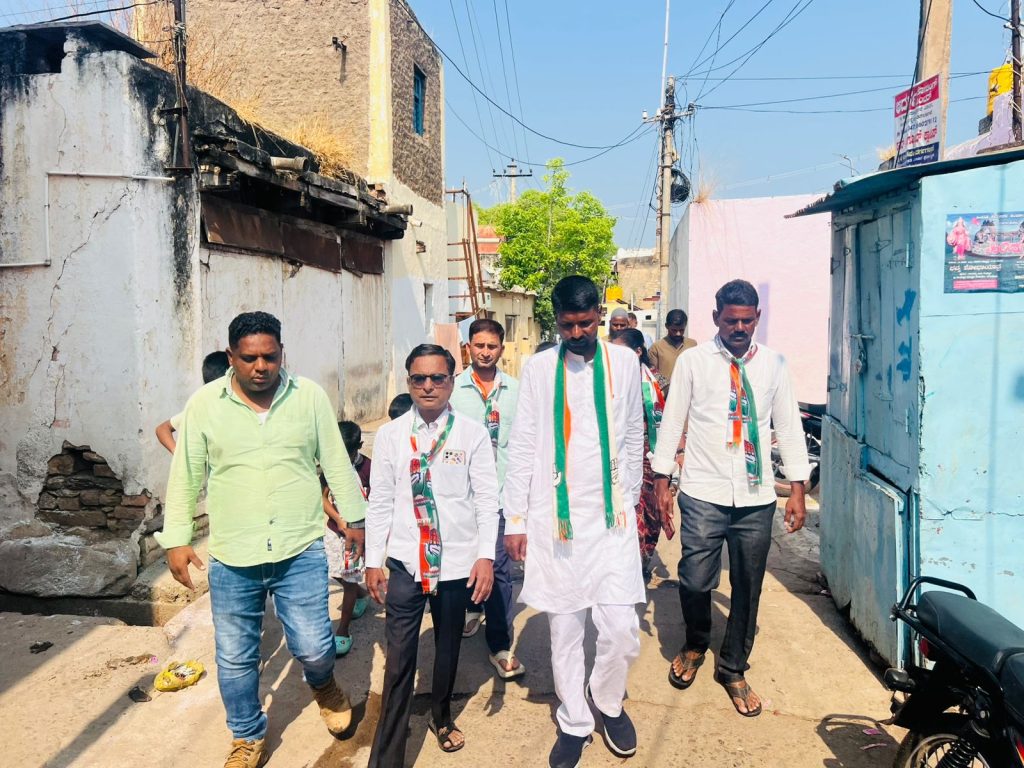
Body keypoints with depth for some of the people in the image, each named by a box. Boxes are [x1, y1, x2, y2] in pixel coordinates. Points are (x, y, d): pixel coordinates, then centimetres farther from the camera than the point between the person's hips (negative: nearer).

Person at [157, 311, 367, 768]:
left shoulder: (310, 396, -3)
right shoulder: (205, 404, -3)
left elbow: (336, 462, 5)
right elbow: (186, 477, 4)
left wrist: (354, 517, 8)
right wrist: (176, 539, 3)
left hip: (300, 552, -1)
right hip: (232, 559, 1)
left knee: (313, 647, 2)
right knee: (235, 659, 13)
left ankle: (324, 686, 39)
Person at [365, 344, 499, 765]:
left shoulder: (472, 433, -4)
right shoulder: (390, 435, 1)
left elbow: (487, 498, -4)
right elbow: (380, 502, 3)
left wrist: (486, 556, -10)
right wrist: (373, 561, 3)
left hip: (458, 562, 0)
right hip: (405, 562, 0)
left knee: (448, 646, 18)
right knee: (399, 659, 2)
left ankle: (441, 715, 43)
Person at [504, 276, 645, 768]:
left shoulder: (624, 362, 4)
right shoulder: (539, 368, 1)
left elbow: (633, 438, 12)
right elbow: (522, 447, 1)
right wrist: (515, 520, 0)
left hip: (611, 517, 1)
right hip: (555, 519, 0)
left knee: (622, 631, -1)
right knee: (564, 631, 9)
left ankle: (608, 701, 30)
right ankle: (574, 722, 30)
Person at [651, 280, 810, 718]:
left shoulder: (773, 364, 6)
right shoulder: (693, 361, 0)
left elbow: (789, 427, 9)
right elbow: (672, 421, 1)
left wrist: (798, 489, 4)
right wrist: (661, 481, -2)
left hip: (756, 497, 2)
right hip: (703, 494, -2)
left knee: (748, 588, 10)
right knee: (695, 582, 0)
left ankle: (733, 668, 31)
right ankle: (695, 645, 32)